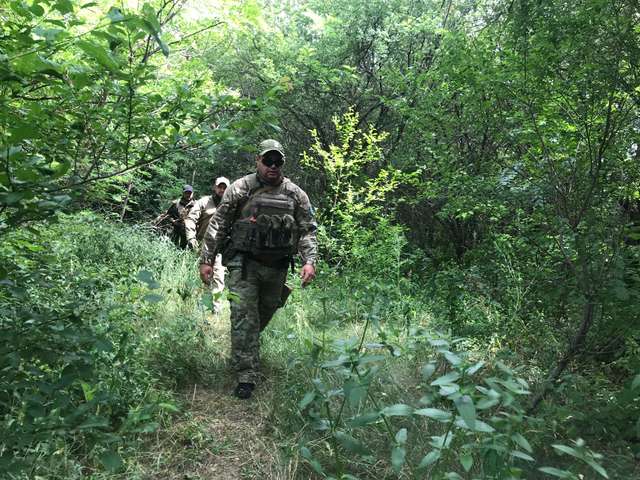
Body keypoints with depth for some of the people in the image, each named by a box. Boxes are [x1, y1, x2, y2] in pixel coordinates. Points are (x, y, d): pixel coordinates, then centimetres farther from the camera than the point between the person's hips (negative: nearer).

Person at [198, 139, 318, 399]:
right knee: (244, 317, -9)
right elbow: (218, 225, -2)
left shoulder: (296, 194, 3)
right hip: (244, 263, -3)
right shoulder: (240, 189, -4)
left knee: (264, 315, 18)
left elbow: (308, 230, 3)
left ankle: (244, 353, 46)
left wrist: (309, 261, -11)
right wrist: (206, 259, -7)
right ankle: (246, 376, -2)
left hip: (277, 267, 4)